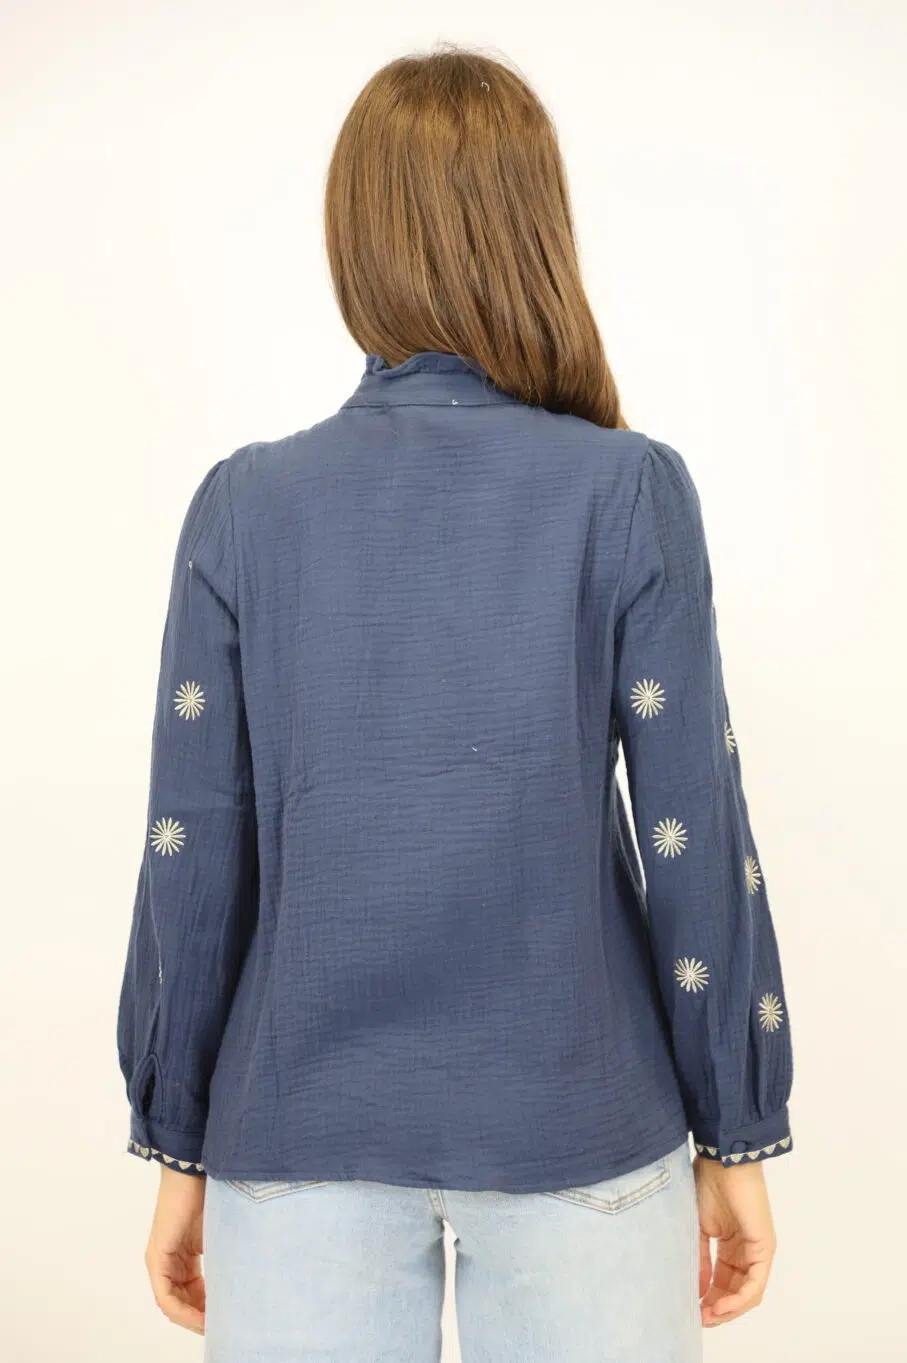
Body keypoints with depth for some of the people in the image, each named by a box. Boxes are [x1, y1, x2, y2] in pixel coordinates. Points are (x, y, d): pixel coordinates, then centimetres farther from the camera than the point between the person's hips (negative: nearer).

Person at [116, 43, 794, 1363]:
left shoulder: (245, 504, -6)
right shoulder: (630, 493, -10)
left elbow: (193, 857, -4)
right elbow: (694, 843, -9)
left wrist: (178, 1148, 8)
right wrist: (736, 1135, 4)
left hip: (300, 1132, 2)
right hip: (573, 1129, 0)